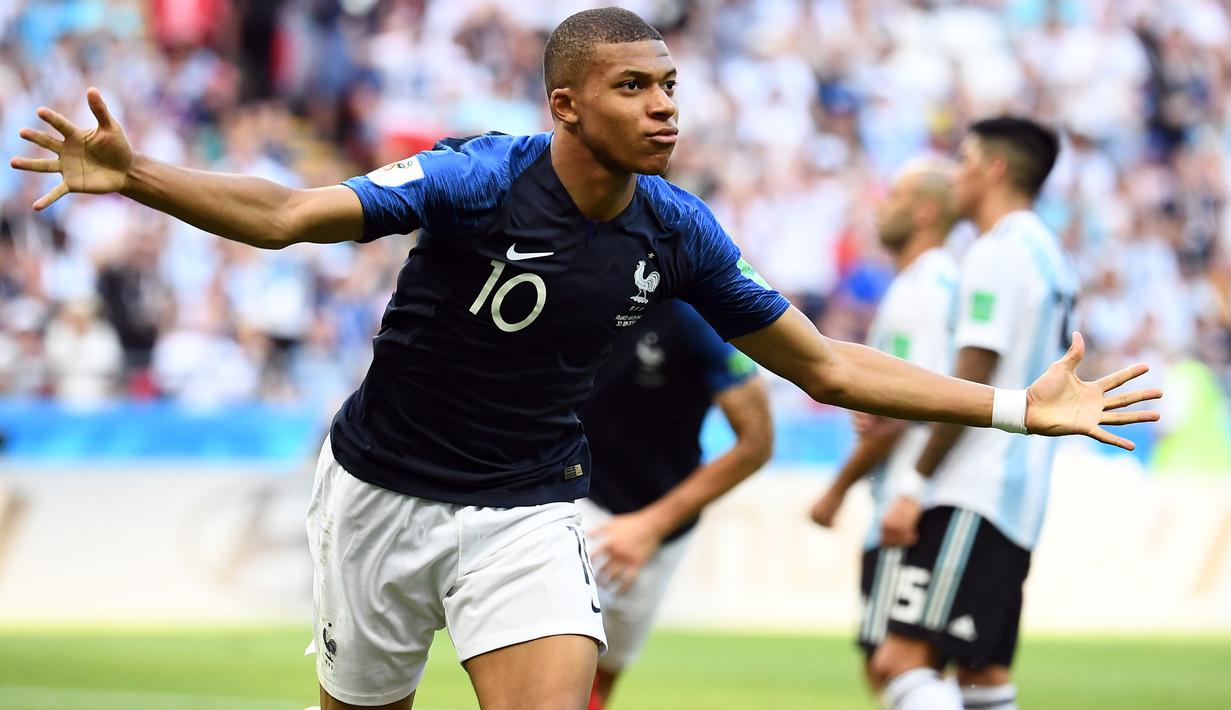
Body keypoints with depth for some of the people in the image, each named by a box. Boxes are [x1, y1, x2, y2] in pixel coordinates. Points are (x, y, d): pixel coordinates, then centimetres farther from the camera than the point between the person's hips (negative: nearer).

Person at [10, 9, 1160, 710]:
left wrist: (1017, 408, -1)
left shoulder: (678, 234, -6)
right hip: (384, 489, -2)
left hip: (528, 509, 2)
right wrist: (133, 177, -46)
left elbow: (824, 366, 3)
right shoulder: (480, 180, -20)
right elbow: (289, 215, -29)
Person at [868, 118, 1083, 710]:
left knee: (902, 662, -17)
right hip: (1017, 501, 10)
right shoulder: (1049, 255, 19)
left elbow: (971, 383, -17)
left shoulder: (996, 254, -10)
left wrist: (914, 484, -15)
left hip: (972, 499, -10)